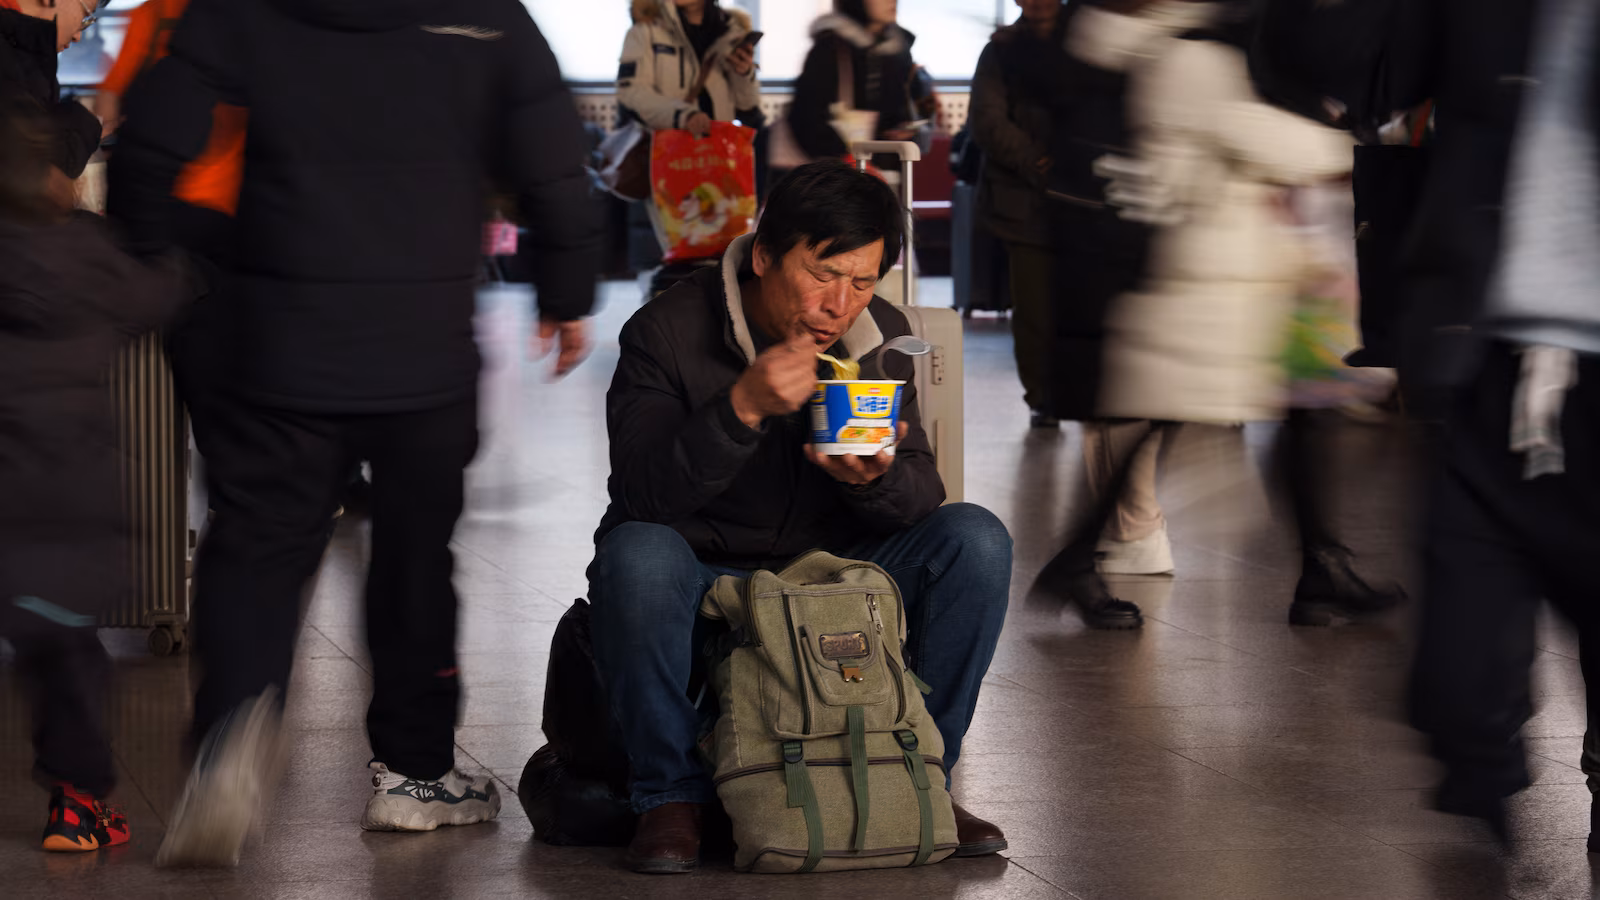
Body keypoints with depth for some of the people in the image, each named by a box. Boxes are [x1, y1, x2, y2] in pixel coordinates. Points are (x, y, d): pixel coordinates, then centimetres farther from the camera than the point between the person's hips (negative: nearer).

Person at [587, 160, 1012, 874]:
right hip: (703, 586, -4)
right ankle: (672, 795, -18)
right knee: (636, 554, -37)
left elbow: (921, 498, -3)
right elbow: (640, 497, -24)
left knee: (974, 539, -18)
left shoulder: (880, 337, 0)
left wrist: (877, 479, -27)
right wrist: (742, 408, -36)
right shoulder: (667, 333, -14)